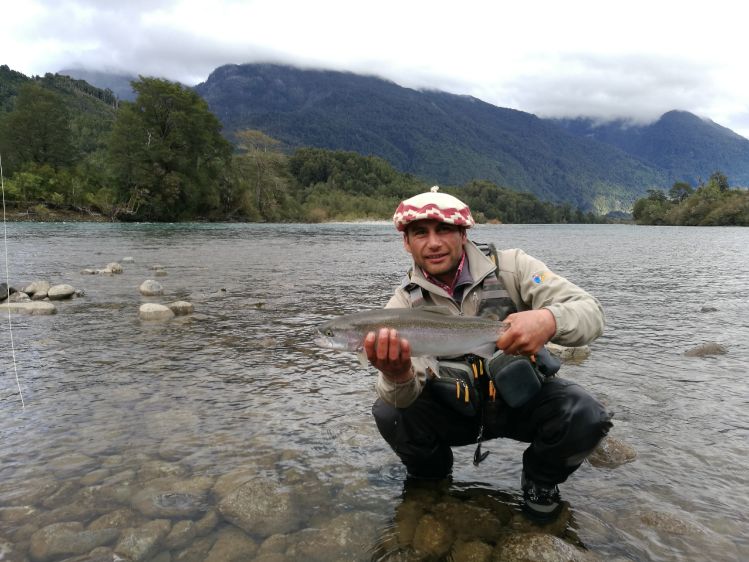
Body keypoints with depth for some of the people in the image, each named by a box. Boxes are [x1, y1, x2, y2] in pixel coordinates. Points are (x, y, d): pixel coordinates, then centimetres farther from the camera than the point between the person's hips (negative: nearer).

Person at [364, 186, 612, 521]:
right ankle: (431, 478, 11)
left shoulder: (511, 267, -12)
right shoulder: (404, 304, -10)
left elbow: (591, 313, -20)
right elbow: (402, 396, -20)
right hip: (454, 411, 1)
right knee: (389, 413, -22)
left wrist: (548, 319, -44)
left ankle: (540, 481, 7)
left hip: (521, 399, 0)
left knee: (585, 417, -27)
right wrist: (398, 375, -46)